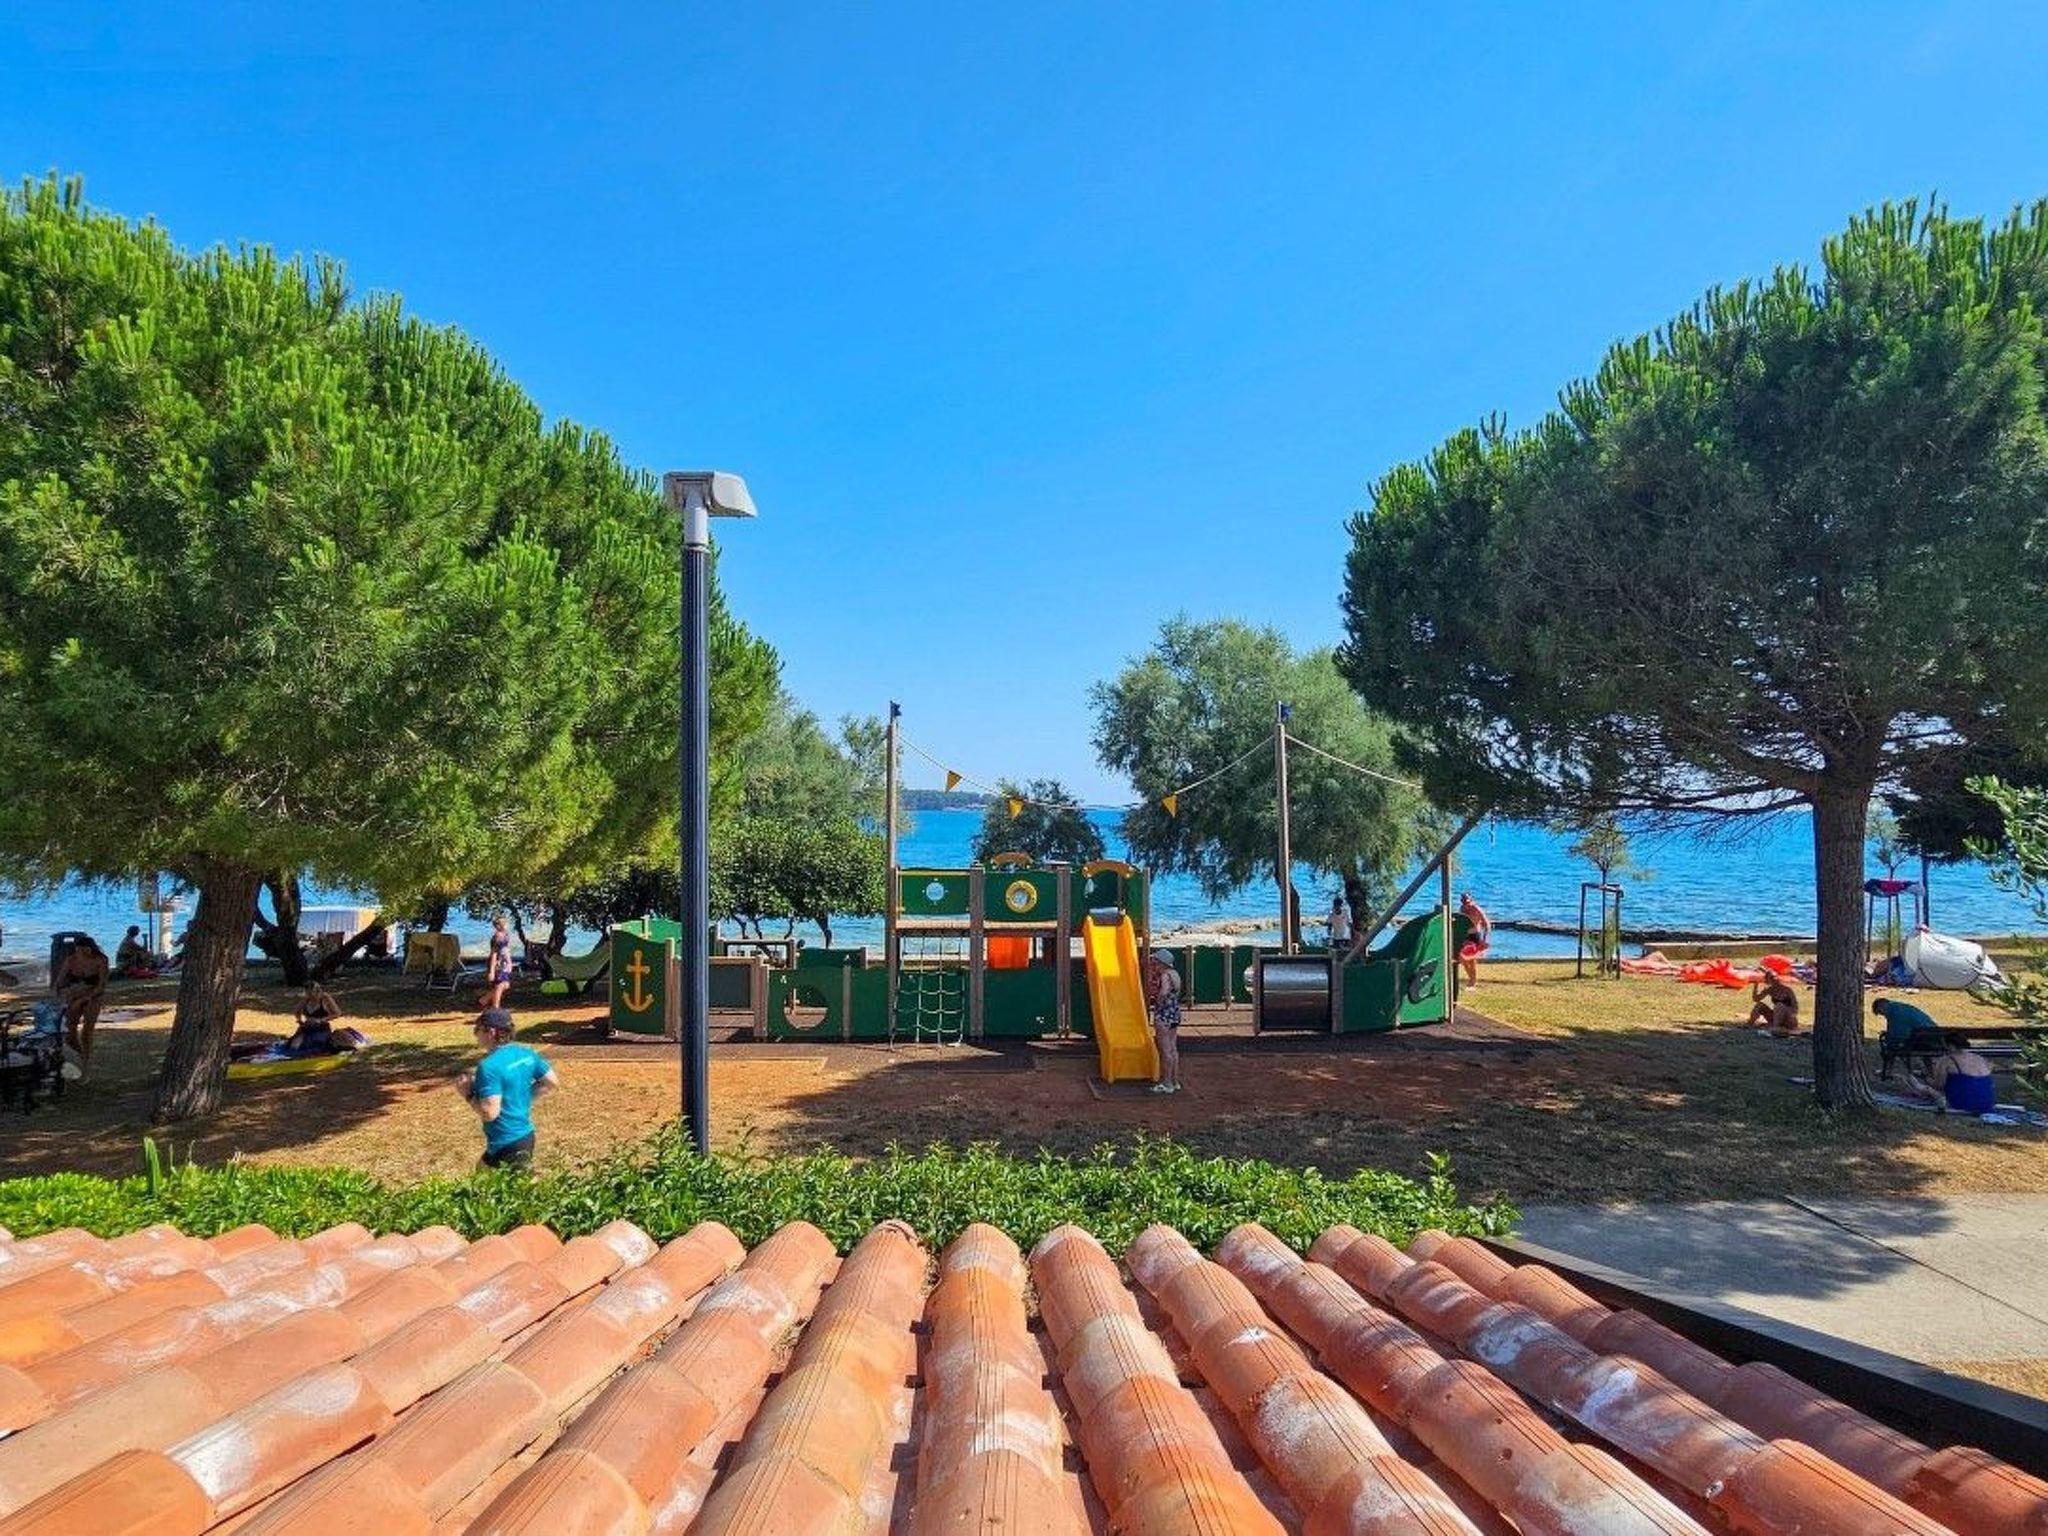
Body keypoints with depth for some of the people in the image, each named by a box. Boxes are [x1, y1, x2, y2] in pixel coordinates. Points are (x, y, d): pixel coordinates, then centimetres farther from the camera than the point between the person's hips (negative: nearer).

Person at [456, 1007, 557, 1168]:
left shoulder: (489, 1066, -21)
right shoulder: (527, 1053, 2)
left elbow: (489, 1113, -24)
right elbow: (553, 1083, 10)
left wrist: (468, 1094, -9)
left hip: (505, 1145, -8)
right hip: (526, 1137, 9)